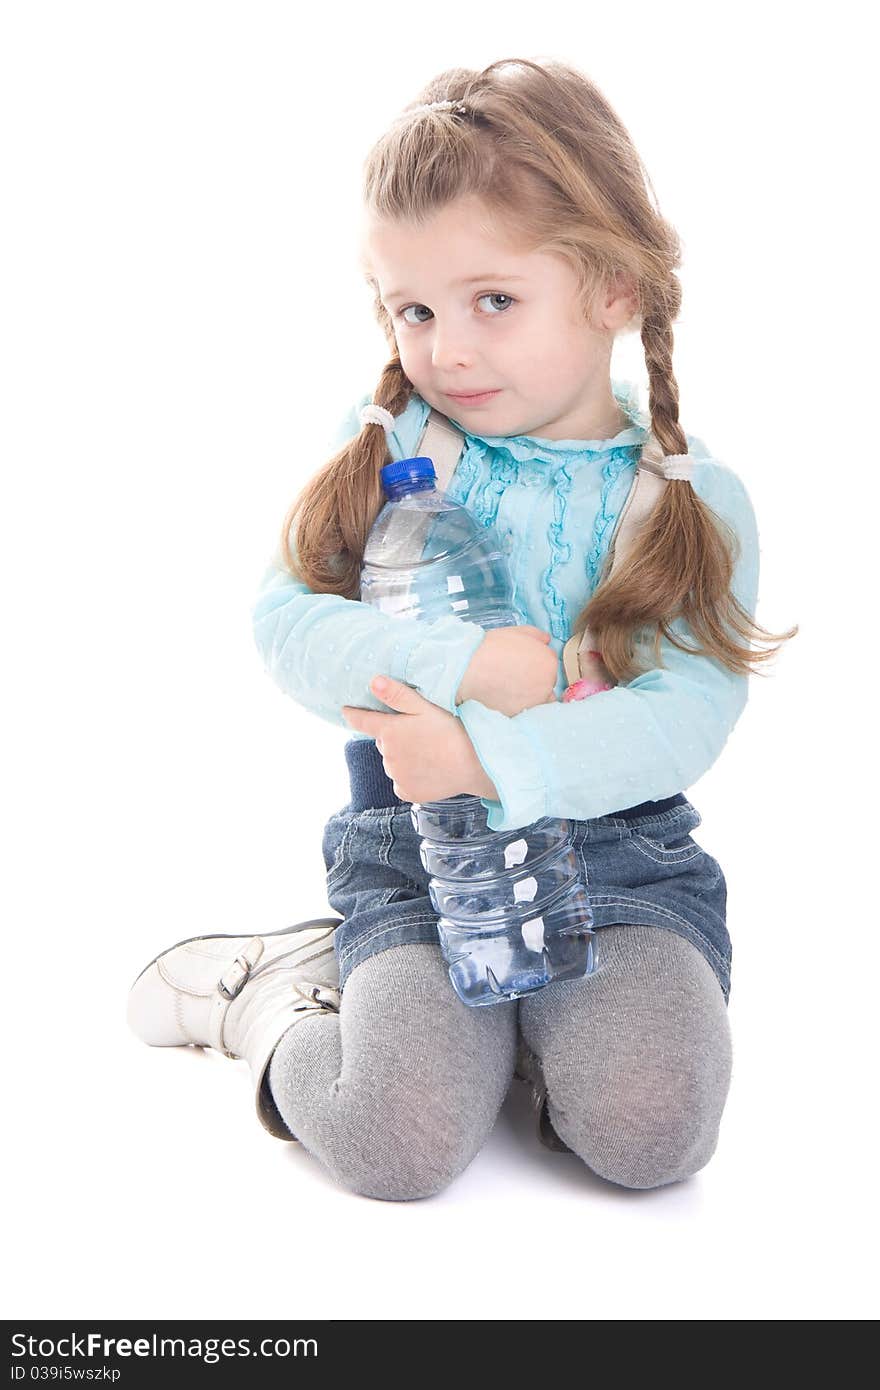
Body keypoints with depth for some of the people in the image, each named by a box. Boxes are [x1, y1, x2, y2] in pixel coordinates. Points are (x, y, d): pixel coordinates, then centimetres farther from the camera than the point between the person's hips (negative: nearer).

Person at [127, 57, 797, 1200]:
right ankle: (283, 994, 12)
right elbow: (286, 623, -9)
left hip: (621, 852, 1)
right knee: (394, 1143, -19)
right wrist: (464, 664, -23)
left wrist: (491, 760, -27)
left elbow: (683, 718, -14)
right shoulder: (388, 450, 0)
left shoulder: (696, 499, -3)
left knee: (648, 1127, -22)